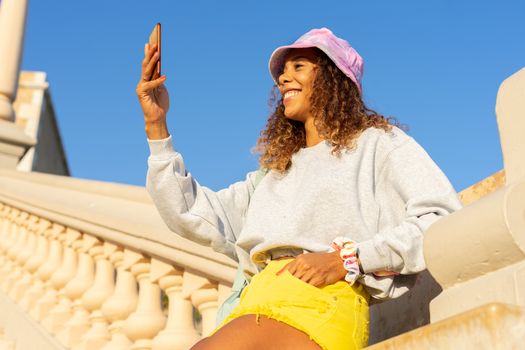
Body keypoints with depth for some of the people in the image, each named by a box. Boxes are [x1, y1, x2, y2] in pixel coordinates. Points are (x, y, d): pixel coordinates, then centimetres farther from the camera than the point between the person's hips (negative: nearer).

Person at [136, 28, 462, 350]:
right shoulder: (275, 173, 32)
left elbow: (445, 219, -2)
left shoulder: (377, 142, 14)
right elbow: (195, 216, 19)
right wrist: (156, 125, 16)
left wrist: (347, 260, -12)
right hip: (255, 305, 6)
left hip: (322, 301, -6)